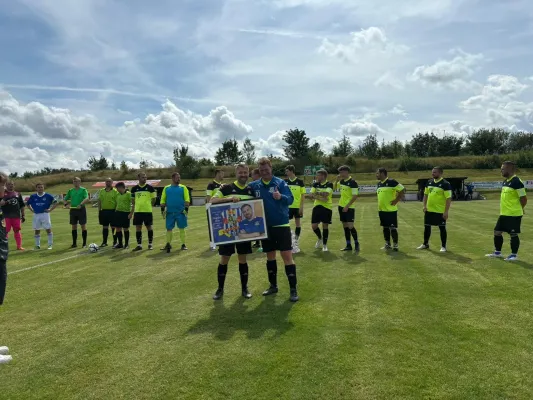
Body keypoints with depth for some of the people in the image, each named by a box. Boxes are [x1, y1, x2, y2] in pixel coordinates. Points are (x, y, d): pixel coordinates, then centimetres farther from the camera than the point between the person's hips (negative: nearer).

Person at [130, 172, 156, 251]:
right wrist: (132, 212, 10)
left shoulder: (150, 187, -1)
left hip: (148, 211, -2)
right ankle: (139, 245, 13)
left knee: (149, 227, 5)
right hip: (137, 211, 2)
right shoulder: (134, 188, 6)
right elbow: (133, 201, 12)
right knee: (138, 228, 4)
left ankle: (150, 244, 17)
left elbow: (153, 199, 7)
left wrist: (149, 206, 3)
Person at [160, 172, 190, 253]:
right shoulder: (166, 188, 8)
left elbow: (187, 199, 0)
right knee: (169, 228, 5)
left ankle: (183, 244, 10)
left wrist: (186, 209, -10)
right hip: (169, 212, 2)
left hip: (180, 212, -1)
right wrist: (162, 209, 3)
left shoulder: (183, 188, 4)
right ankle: (168, 244, 16)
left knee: (181, 228, 2)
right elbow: (163, 200, 10)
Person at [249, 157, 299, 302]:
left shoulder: (280, 182, -8)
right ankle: (273, 286, 29)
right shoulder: (254, 185, 3)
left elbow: (290, 199, -17)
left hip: (281, 225, -4)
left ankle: (293, 289, 4)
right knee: (270, 256, 14)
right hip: (265, 226, 4)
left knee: (287, 256, -5)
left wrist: (281, 197, -38)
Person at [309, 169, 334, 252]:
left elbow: (326, 194, -22)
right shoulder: (315, 184, 7)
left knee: (325, 226, 0)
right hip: (317, 207, 4)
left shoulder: (329, 184, -7)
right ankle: (320, 238, 32)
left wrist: (317, 192, -7)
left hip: (327, 207, -4)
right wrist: (320, 198, -19)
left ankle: (324, 245, 15)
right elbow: (311, 195, -3)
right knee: (314, 225, 2)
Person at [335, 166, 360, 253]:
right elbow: (335, 187, 26)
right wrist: (336, 180, 8)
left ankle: (356, 244, 6)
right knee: (345, 226, 10)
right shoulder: (342, 181, 8)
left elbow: (355, 196, -17)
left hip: (349, 207, -8)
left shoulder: (353, 182, -14)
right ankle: (348, 245, 18)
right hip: (341, 206, 8)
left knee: (350, 226, -11)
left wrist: (347, 206, -20)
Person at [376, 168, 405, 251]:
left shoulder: (391, 182, -14)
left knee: (393, 228, -1)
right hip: (381, 210, 8)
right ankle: (387, 244, 23)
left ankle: (395, 245, 9)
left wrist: (396, 200, -15)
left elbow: (402, 190, -15)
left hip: (391, 210, -8)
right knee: (385, 227, 13)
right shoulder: (379, 183, 11)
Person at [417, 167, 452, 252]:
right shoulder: (429, 182, 7)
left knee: (442, 228, 4)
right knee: (427, 226, 14)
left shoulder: (445, 184, -12)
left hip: (440, 211, -6)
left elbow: (449, 199, -14)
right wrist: (424, 206, 5)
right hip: (429, 210, 6)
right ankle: (425, 244, 29)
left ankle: (443, 246, 16)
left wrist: (446, 211, -18)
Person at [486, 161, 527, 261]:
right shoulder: (505, 181, 12)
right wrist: (504, 209, 14)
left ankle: (514, 255, 13)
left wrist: (518, 209, -2)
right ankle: (497, 252, 27)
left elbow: (523, 198, -15)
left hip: (514, 214, -9)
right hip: (504, 213, 9)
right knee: (497, 232, 14)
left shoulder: (516, 182, -17)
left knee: (513, 234, 1)